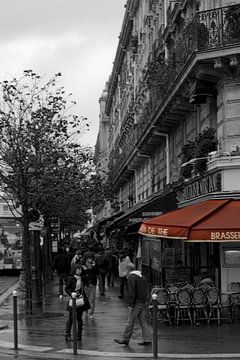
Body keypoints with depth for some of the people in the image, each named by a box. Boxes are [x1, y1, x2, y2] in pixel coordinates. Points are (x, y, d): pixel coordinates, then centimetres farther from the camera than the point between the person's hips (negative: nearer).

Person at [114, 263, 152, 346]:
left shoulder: (131, 277, -10)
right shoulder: (143, 277, 15)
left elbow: (131, 292, -16)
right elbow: (149, 288, 17)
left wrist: (130, 305, -15)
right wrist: (147, 300, 19)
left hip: (137, 302, -8)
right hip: (145, 302, 8)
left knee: (130, 321, -1)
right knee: (143, 321, 10)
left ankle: (125, 339, 5)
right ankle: (147, 340, 7)